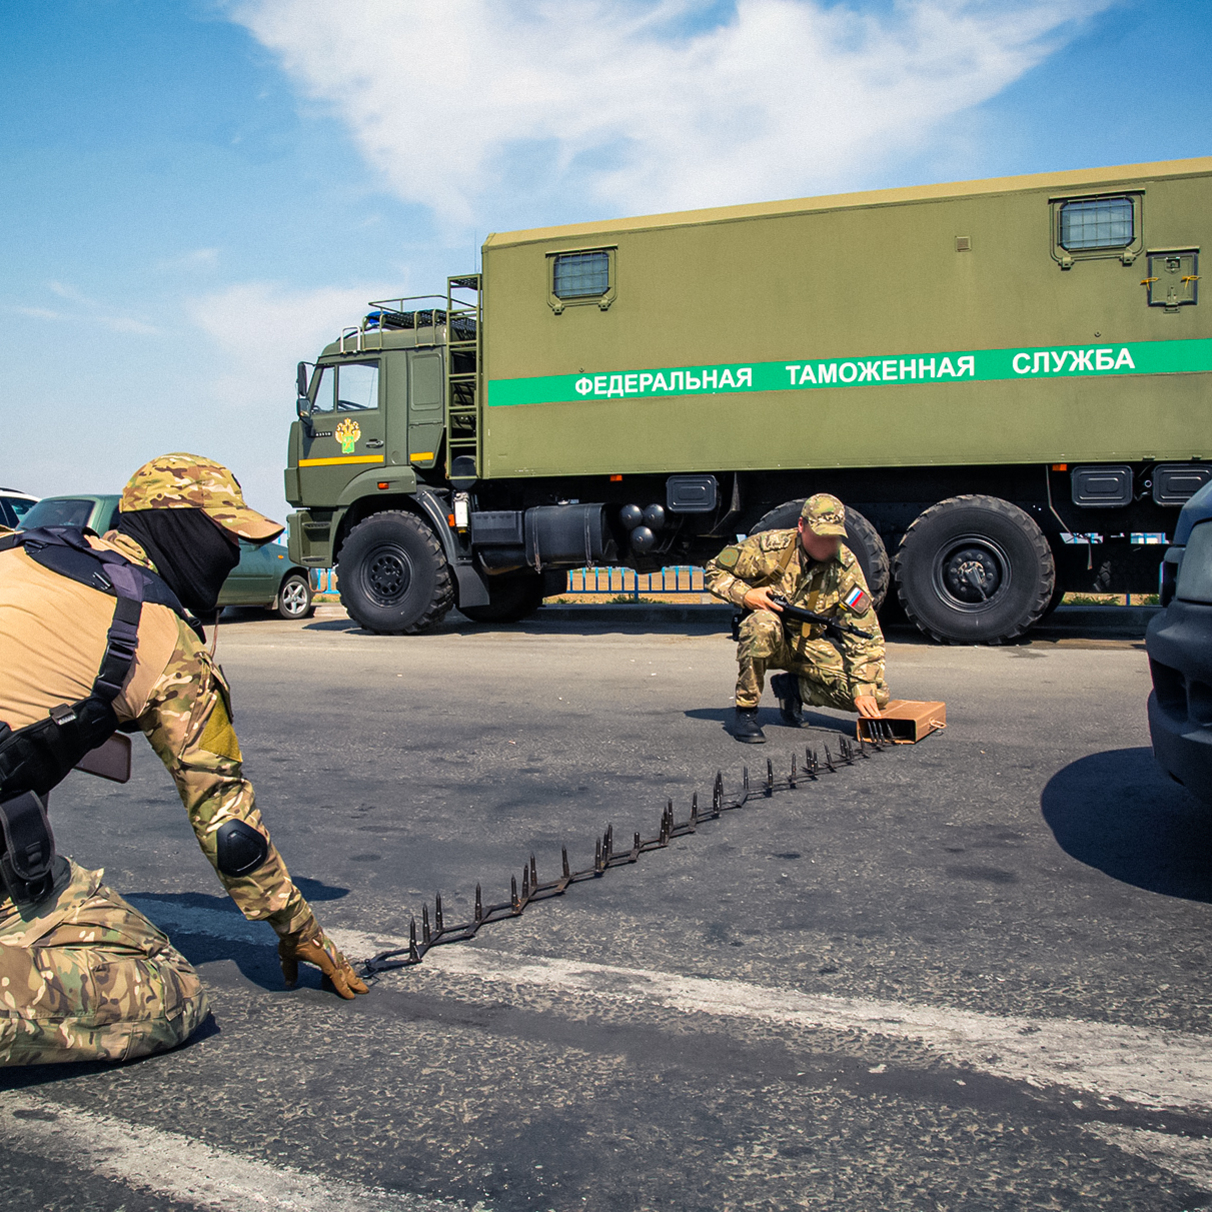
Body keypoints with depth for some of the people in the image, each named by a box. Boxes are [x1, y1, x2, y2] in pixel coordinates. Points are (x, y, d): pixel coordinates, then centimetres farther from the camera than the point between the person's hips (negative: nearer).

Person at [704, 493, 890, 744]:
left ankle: (793, 687, 7)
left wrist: (864, 691, -24)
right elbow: (715, 572, -6)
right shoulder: (768, 547, -17)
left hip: (811, 645, 3)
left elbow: (866, 635, -15)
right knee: (763, 623, -41)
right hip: (769, 639, -3)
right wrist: (745, 595, -25)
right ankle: (745, 712, -23)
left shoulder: (846, 565, -12)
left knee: (877, 695, -15)